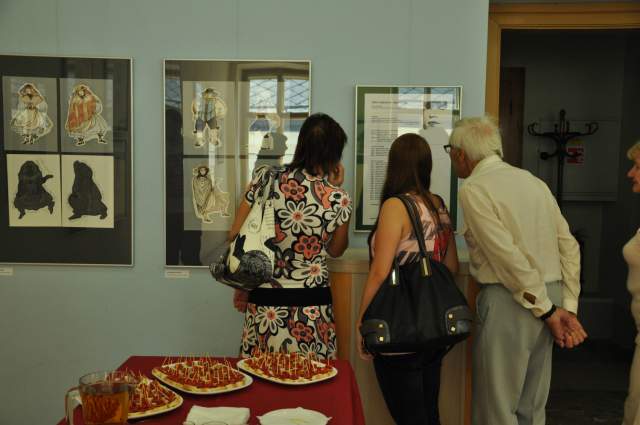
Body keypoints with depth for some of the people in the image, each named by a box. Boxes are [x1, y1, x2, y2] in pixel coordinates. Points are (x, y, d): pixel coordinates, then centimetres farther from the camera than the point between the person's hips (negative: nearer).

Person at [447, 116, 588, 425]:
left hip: (509, 302, -8)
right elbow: (569, 246, 8)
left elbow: (509, 257, -18)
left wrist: (548, 310, -9)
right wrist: (567, 308, 6)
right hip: (550, 294, 8)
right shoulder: (534, 181, 12)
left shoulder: (473, 189, -11)